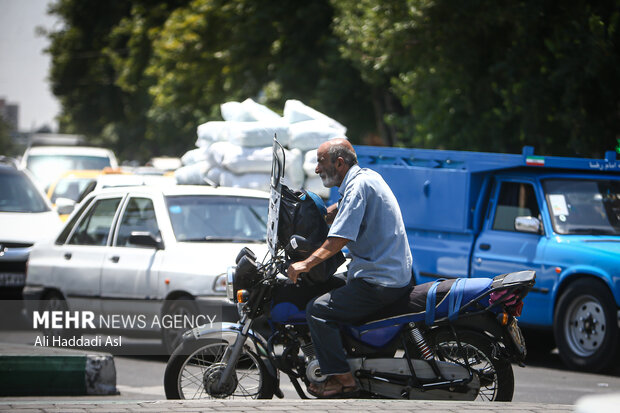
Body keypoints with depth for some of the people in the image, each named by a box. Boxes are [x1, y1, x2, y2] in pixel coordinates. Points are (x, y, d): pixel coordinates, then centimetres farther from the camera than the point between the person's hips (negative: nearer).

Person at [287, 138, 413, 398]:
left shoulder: (357, 186, -15)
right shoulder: (368, 177, 15)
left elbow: (339, 238, -22)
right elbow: (332, 215, 26)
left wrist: (306, 264, -19)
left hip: (379, 283, -11)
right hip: (398, 276, 11)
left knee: (317, 310, -12)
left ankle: (342, 378, -12)